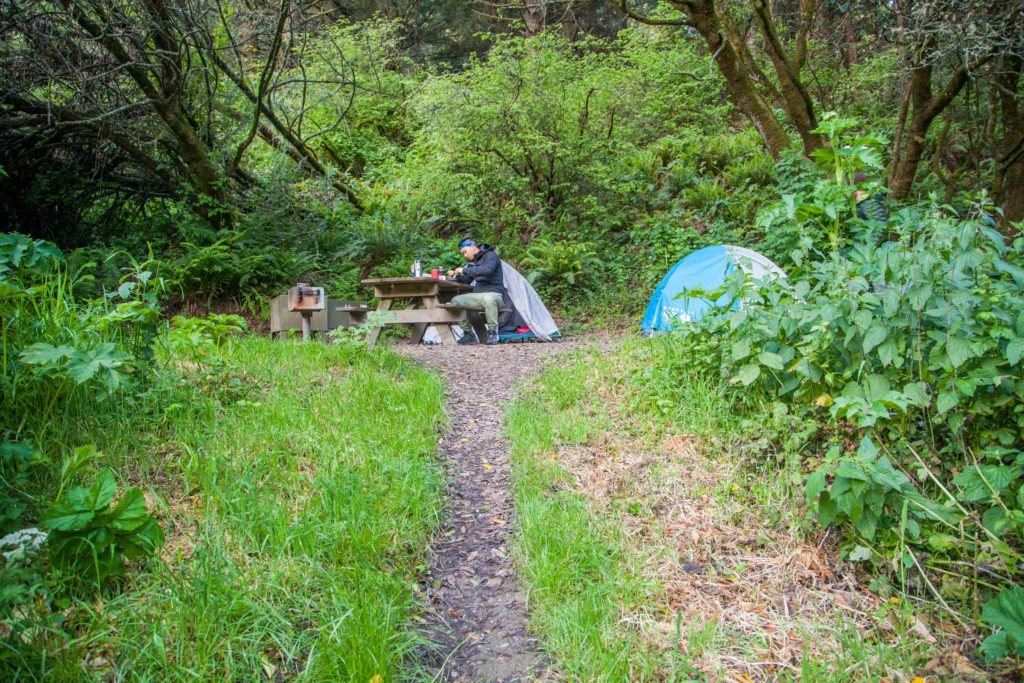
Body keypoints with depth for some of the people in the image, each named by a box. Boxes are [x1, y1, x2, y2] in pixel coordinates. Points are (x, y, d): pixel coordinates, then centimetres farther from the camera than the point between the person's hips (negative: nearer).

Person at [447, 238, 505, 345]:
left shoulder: (490, 255, -7)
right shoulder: (472, 261, 17)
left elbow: (487, 270, -28)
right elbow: (467, 280, 24)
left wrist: (464, 270, -23)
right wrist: (456, 275, 3)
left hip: (494, 294, -8)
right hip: (478, 295, 8)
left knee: (488, 299, -42)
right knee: (456, 300, -11)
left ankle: (492, 333, -24)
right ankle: (469, 334, -6)